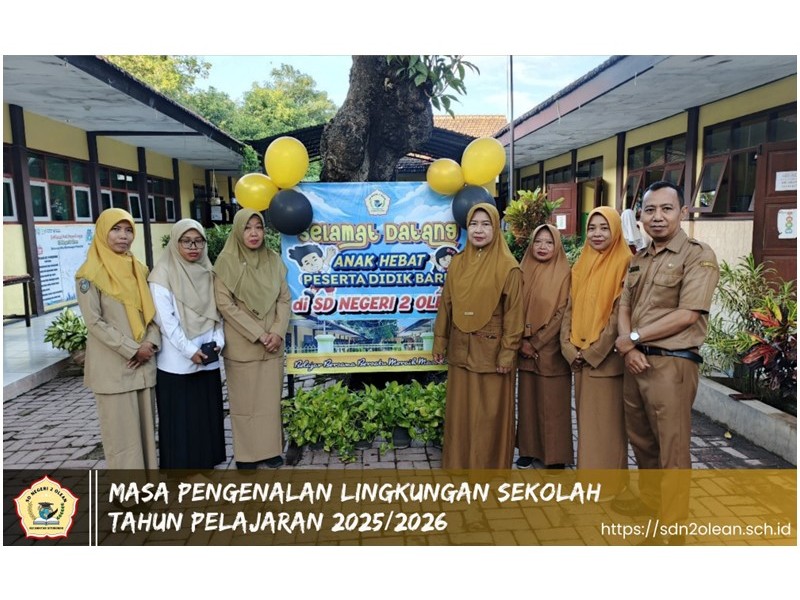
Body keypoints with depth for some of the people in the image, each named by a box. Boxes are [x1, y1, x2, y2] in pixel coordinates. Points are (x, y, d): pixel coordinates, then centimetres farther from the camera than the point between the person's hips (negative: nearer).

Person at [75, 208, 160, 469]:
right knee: (121, 429, 1)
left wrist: (151, 342, -7)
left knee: (146, 425, 10)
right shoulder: (90, 274, -7)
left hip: (143, 363, 5)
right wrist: (132, 349, -14)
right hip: (113, 367, -5)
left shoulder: (139, 269, 10)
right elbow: (94, 322, -12)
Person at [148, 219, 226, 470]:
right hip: (177, 362, -5)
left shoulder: (207, 273, 10)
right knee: (179, 421, 2)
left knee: (207, 415, 12)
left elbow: (215, 312, 10)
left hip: (208, 360, 6)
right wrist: (190, 350, -16)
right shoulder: (163, 275, -9)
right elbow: (166, 319, -14)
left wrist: (218, 340, -4)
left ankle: (205, 464, 26)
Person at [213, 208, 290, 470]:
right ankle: (246, 453, 18)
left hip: (273, 344, 3)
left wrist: (278, 332, -9)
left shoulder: (274, 260, 5)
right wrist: (258, 334, -14)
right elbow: (224, 304, -11)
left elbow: (284, 299, 5)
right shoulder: (226, 262, -6)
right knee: (244, 399, 5)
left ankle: (271, 448, 22)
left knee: (271, 397, 9)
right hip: (242, 345, -3)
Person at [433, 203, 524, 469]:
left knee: (490, 414, 6)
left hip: (491, 350, -4)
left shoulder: (508, 267, -8)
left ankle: (490, 468, 23)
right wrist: (439, 342, 9)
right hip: (461, 349, 4)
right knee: (460, 411, 12)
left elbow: (513, 313, -9)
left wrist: (508, 353, -11)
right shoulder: (457, 263, 6)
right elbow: (446, 304, 9)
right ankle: (459, 465, 27)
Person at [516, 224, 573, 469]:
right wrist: (523, 340, -5)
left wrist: (537, 342, -11)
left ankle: (556, 457, 12)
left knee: (553, 404, 1)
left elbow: (562, 314, -10)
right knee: (527, 400, 10)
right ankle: (529, 450, 22)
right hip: (526, 350, 4)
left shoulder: (564, 274, -5)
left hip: (551, 350, -4)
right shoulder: (524, 272, 7)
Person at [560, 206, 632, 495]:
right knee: (585, 417, 13)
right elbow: (570, 309, 9)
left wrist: (595, 351, -14)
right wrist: (570, 348, -2)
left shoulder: (624, 264, -8)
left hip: (607, 358, -6)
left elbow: (620, 314, -13)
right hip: (579, 358, 6)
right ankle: (588, 474, 25)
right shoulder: (581, 265, 11)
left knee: (606, 420, 2)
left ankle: (609, 481, 15)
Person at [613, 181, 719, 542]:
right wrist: (629, 348, -8)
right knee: (641, 438, 19)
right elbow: (624, 308, 10)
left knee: (672, 447, 2)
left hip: (672, 363, -7)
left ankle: (671, 526, 16)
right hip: (636, 361, 7)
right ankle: (650, 499, 39)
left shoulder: (698, 255, -7)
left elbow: (687, 315, -16)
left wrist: (633, 337, -10)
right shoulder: (639, 260, 14)